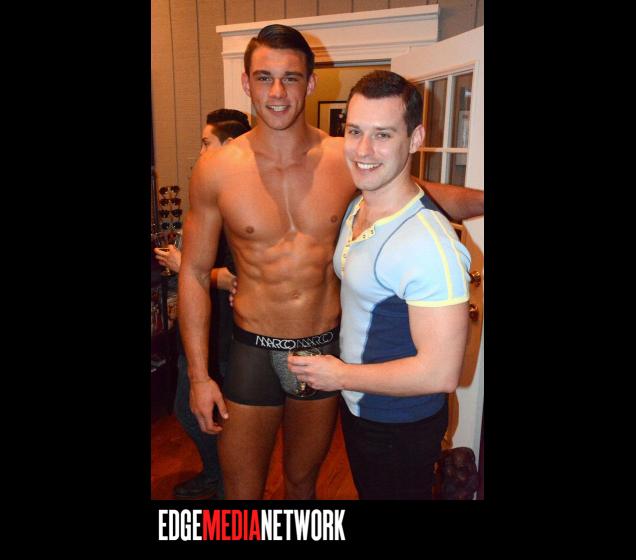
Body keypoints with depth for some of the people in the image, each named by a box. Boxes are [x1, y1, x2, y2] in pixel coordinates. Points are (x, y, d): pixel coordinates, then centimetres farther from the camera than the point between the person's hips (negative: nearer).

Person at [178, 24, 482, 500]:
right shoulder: (216, 170, -9)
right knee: (241, 491, 16)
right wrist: (199, 375, -4)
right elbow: (194, 273, -3)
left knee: (302, 482, 23)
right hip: (253, 353, -1)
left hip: (327, 350, 1)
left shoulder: (348, 160, -8)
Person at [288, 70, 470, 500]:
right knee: (366, 491, 29)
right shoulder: (355, 208, -1)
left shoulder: (428, 241, -31)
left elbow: (441, 372, -30)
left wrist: (342, 375, -19)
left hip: (401, 427, -8)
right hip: (357, 408, 8)